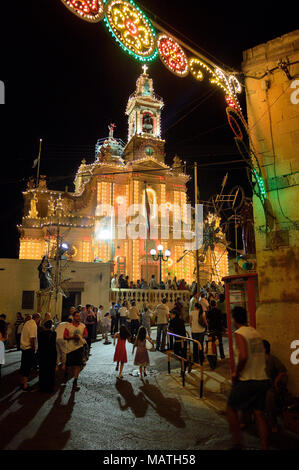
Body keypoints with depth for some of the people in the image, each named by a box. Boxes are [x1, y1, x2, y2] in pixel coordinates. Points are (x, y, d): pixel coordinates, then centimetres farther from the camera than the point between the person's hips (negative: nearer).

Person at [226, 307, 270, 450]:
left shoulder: (239, 333, -14)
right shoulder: (255, 332, 8)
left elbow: (243, 356, -28)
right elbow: (262, 354, 11)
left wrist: (236, 373, -13)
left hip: (246, 380, -6)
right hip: (262, 379, 6)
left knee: (231, 408, 13)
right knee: (259, 414, 14)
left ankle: (237, 443, 18)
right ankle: (265, 447, 17)